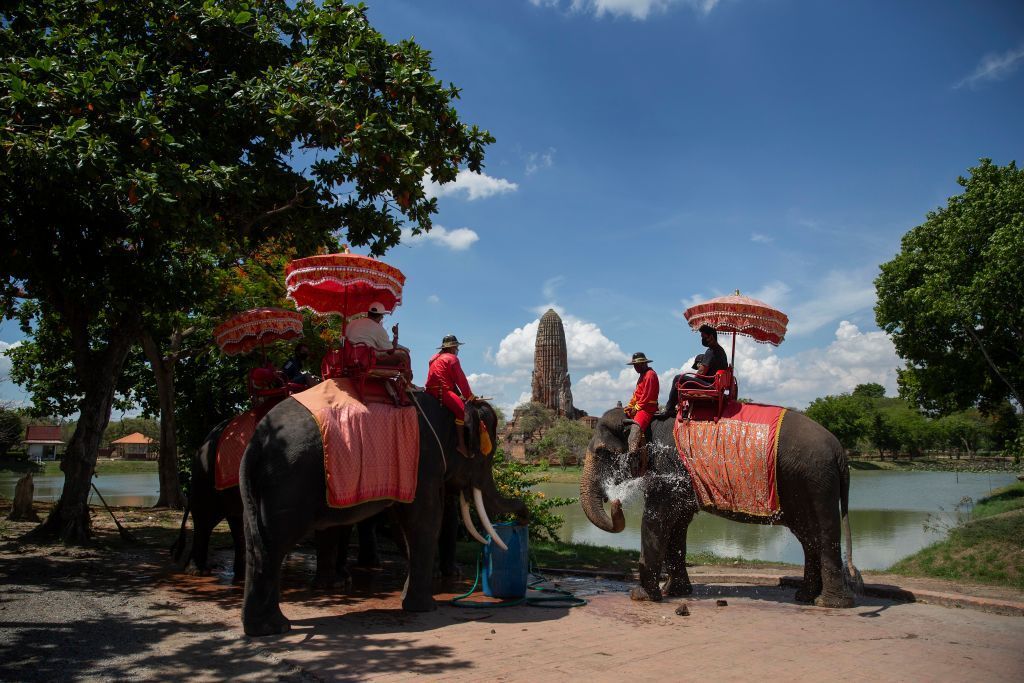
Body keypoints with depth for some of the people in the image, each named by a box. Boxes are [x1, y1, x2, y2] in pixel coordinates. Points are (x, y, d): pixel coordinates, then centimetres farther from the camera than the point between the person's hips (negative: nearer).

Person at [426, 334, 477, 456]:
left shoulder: (435, 358, 26)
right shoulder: (452, 358, -1)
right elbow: (460, 380, -4)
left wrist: (460, 394, 27)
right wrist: (469, 396, 5)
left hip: (431, 390, 10)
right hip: (442, 391, -10)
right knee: (460, 408, -25)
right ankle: (461, 443, -36)